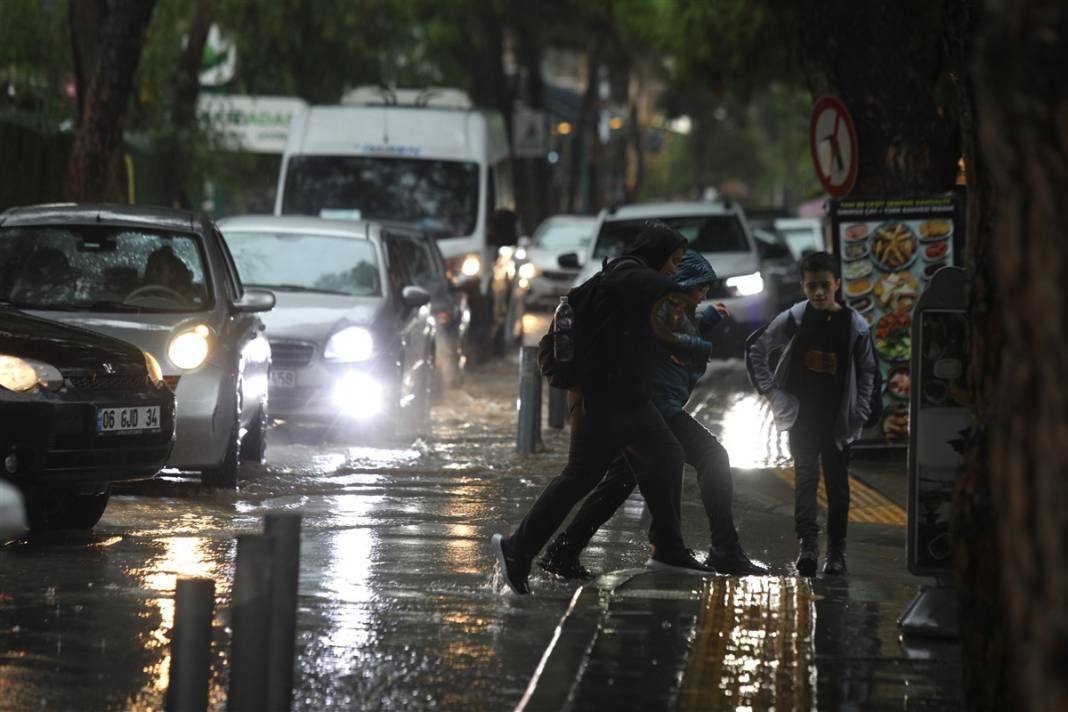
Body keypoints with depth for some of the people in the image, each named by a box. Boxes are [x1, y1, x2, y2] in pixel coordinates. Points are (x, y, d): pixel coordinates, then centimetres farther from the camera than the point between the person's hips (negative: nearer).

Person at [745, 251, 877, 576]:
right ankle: (807, 544, -14)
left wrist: (860, 413, 0)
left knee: (837, 482, 6)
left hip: (837, 419, 1)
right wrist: (769, 389, 1)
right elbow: (756, 349, 7)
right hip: (801, 415, -1)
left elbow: (867, 371, 6)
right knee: (805, 477, -7)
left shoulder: (854, 325, -4)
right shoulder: (793, 319, -4)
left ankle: (836, 551, 13)